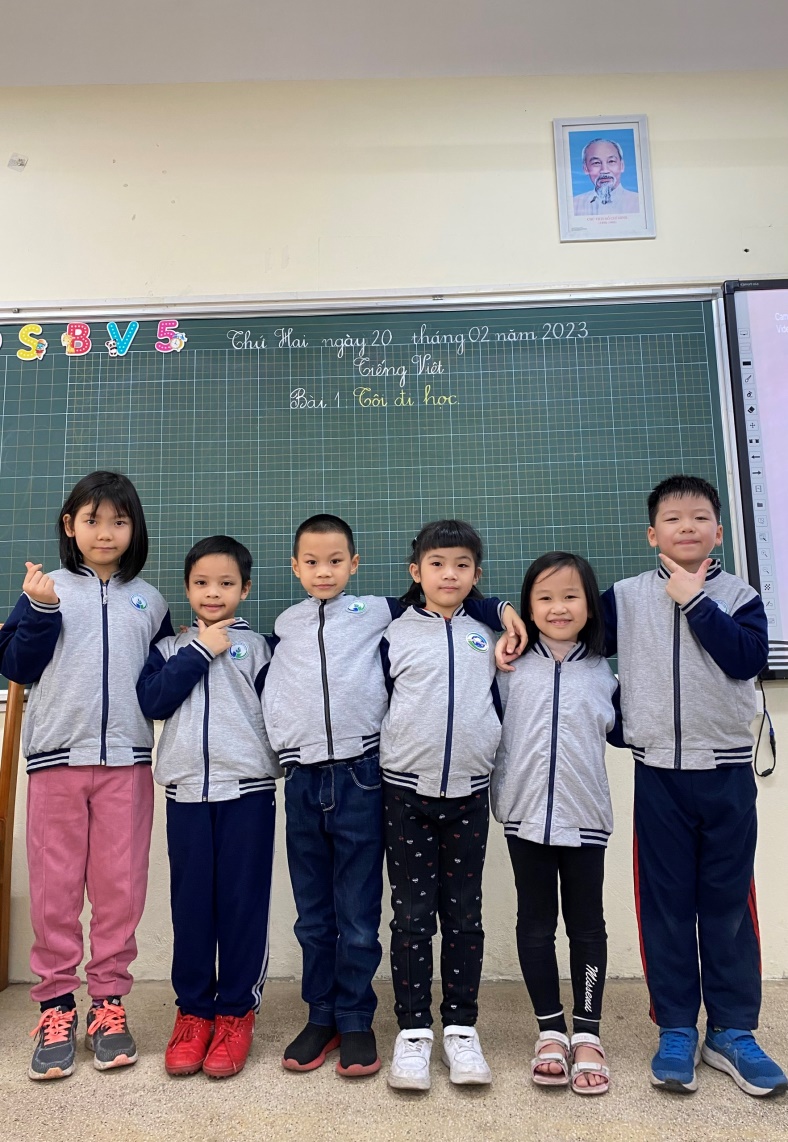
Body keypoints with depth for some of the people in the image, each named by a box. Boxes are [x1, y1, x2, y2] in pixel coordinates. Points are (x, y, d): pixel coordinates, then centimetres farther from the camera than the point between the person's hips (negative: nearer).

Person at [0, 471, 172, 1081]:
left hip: (127, 760, 1)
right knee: (55, 888, 7)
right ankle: (56, 1004, 21)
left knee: (120, 887, 6)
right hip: (57, 757, -1)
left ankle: (109, 999, 21)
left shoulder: (149, 600, 10)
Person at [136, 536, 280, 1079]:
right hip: (187, 791, 2)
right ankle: (193, 1010, 24)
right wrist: (200, 652, -8)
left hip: (247, 790, -2)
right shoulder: (170, 648, 12)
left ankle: (237, 1011, 18)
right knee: (191, 902, 9)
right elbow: (151, 700, -5)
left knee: (243, 902, 4)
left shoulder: (257, 647, 5)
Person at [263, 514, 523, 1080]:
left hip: (360, 778, -2)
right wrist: (281, 742, 10)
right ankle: (321, 1016, 29)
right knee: (313, 912, 14)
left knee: (359, 913, 6)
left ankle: (356, 1020, 23)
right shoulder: (285, 625, 11)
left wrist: (501, 607, -2)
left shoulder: (377, 612, 3)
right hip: (303, 781, 3)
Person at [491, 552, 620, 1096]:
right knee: (535, 924, 9)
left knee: (586, 925, 9)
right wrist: (500, 798, -3)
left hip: (584, 816, 0)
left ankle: (587, 1035, 23)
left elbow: (616, 727, 12)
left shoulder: (602, 673, 4)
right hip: (526, 814, 0)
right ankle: (551, 1031, 23)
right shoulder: (512, 670, 1)